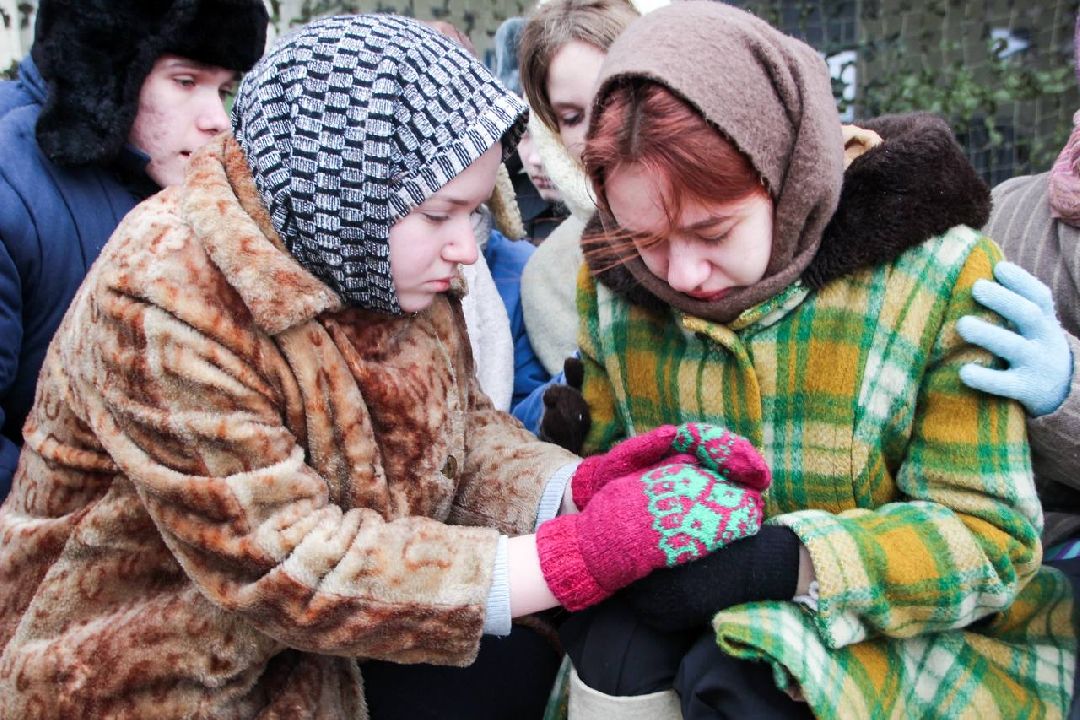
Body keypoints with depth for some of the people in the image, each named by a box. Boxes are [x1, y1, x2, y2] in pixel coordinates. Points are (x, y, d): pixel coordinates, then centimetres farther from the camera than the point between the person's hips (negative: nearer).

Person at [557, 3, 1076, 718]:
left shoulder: (939, 274, -17)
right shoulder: (615, 282, -5)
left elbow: (990, 534, -17)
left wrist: (778, 562, -32)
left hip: (917, 628, -2)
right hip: (705, 603, 3)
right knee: (617, 635, -27)